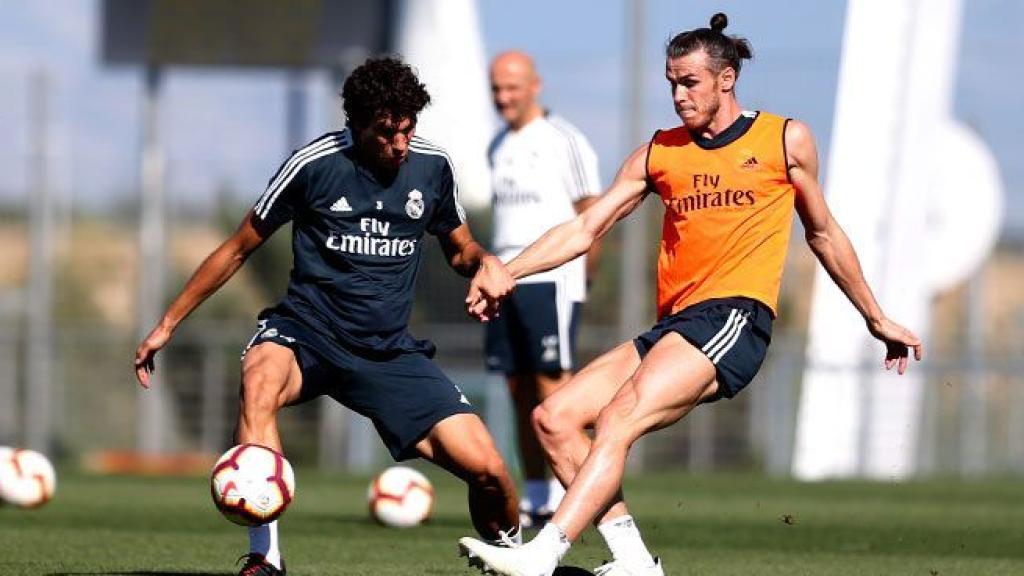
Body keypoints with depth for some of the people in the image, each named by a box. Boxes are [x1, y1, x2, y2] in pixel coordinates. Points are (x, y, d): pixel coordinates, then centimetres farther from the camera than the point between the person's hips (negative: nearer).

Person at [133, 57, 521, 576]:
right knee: (260, 379, -39)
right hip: (305, 334, -3)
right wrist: (167, 325, 4)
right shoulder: (315, 164, -9)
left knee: (486, 468, -12)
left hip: (389, 352, 3)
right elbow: (238, 248, 3)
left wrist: (483, 262, -8)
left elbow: (459, 249, 18)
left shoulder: (431, 167, 1)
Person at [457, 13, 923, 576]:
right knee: (553, 418, -7)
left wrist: (877, 319, 24)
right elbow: (585, 228, 13)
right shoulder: (659, 153, 16)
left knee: (618, 420, -26)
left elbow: (822, 234, 20)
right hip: (673, 325, 6)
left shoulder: (786, 139, 8)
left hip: (734, 318, -6)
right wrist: (504, 274, 0)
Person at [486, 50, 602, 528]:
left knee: (553, 385, -12)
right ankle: (534, 497, 9)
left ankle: (565, 494, -11)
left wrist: (582, 273, -2)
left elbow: (591, 214, -3)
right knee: (520, 390, 5)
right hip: (506, 280, 7)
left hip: (551, 279, -7)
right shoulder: (498, 147, 17)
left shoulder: (565, 142, -4)